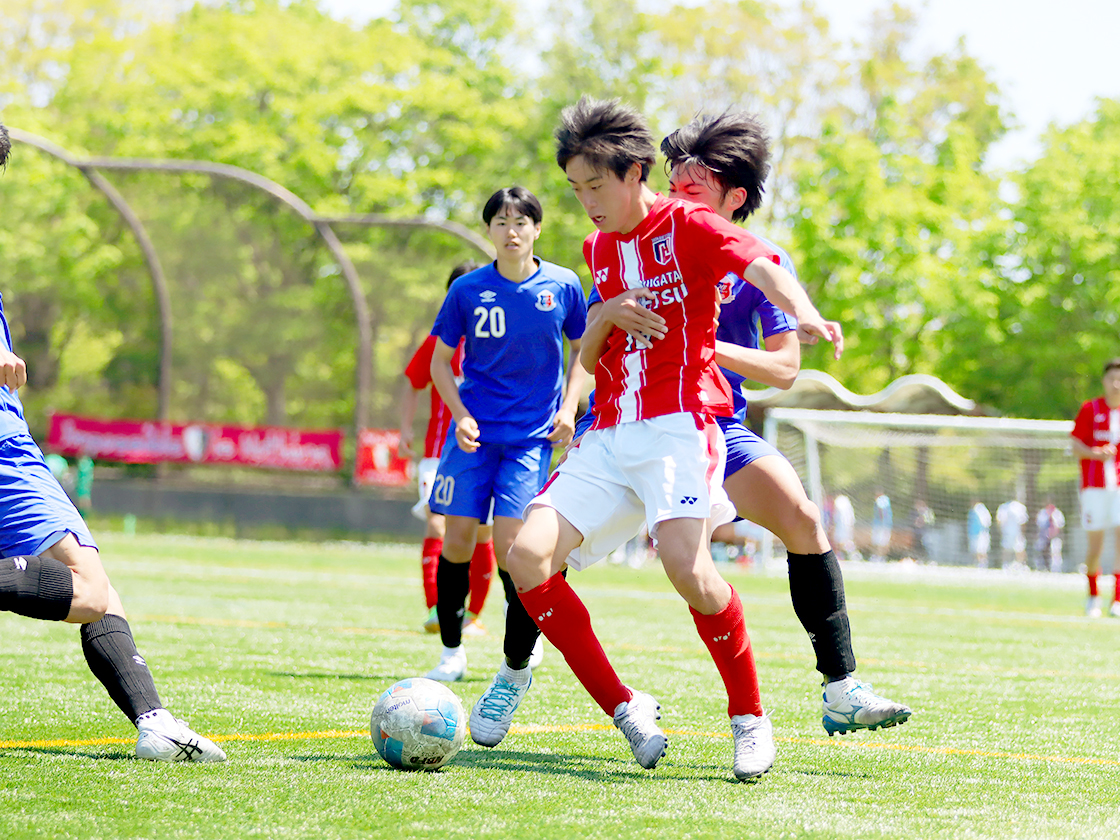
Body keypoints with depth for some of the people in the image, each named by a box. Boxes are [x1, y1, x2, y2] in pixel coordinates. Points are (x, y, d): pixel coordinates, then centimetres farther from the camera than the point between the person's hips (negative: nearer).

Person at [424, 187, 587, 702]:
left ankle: (515, 670, 4)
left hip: (533, 436, -1)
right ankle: (451, 654, 18)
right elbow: (440, 361, 7)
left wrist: (568, 409, -1)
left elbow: (581, 350, 12)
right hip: (475, 433, 2)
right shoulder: (468, 290, -2)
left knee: (511, 545, -11)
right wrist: (460, 415, -7)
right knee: (457, 541, -2)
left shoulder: (562, 287, -2)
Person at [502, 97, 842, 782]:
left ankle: (751, 717, -10)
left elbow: (760, 263, -22)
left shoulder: (688, 225, -2)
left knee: (686, 563, -30)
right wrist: (605, 319, 0)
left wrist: (803, 312, -45)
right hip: (610, 436, 7)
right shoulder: (598, 248, 20)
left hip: (680, 424, -7)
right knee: (528, 555, -12)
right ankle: (625, 707, -3)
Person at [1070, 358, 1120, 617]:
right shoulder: (1090, 409, 3)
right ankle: (1093, 595, 23)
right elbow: (1076, 447, 2)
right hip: (1094, 486, -1)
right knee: (1095, 545, 0)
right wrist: (1095, 453, -17)